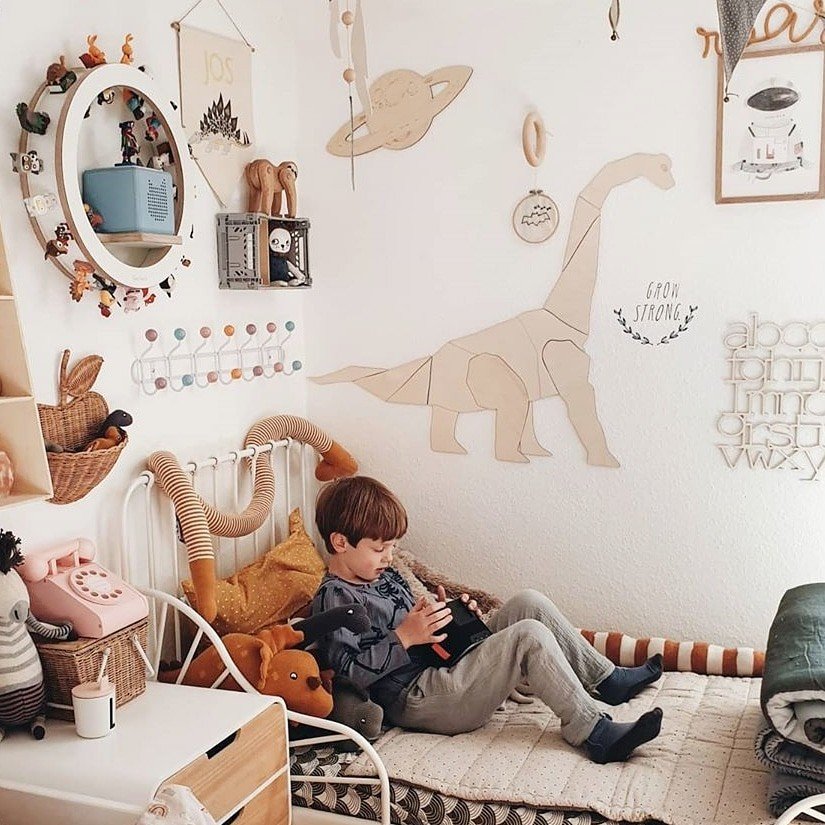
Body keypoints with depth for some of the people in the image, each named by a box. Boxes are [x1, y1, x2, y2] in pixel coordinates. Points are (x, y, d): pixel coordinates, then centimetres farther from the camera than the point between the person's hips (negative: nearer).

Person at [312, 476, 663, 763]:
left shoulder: (385, 576, 17)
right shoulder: (334, 599, -12)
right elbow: (349, 671, -21)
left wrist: (445, 615, 7)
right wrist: (404, 636, -23)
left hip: (442, 669, 10)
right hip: (416, 701, -10)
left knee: (529, 604, 2)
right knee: (530, 636, -22)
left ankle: (608, 679, 8)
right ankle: (597, 735, -19)